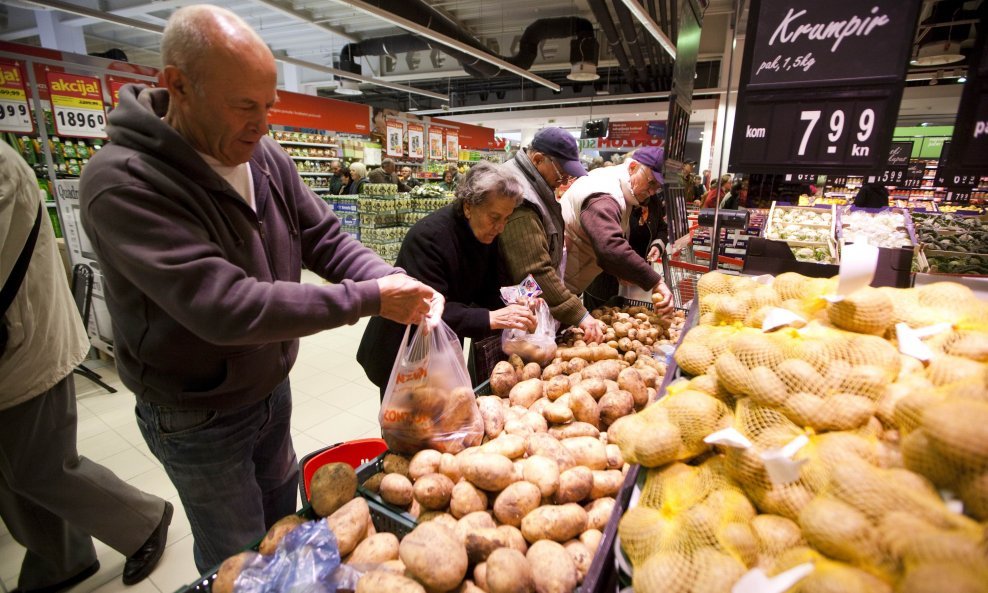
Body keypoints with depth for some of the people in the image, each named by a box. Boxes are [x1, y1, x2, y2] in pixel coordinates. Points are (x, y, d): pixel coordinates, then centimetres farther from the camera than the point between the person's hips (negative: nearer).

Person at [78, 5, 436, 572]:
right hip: (199, 419, -5)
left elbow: (326, 239, -3)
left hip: (272, 387, 6)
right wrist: (369, 298, -34)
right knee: (239, 562, 17)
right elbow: (226, 306, -36)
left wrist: (391, 279, -22)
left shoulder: (266, 156, -6)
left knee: (283, 518, 29)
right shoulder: (122, 181, -26)